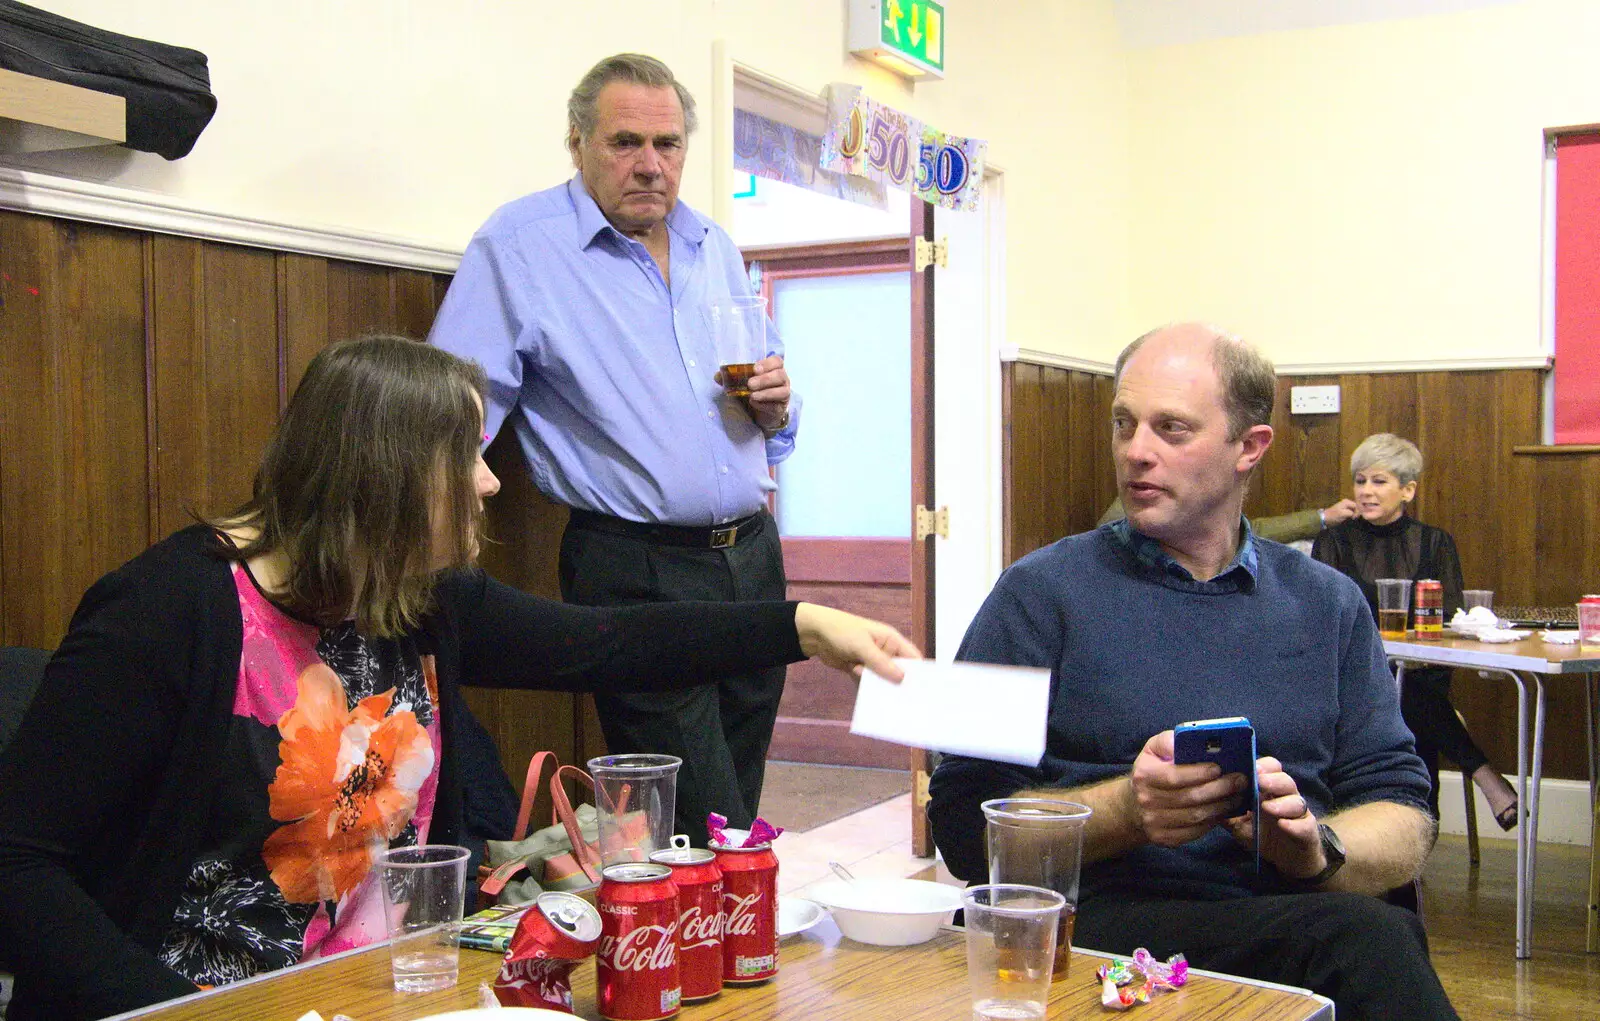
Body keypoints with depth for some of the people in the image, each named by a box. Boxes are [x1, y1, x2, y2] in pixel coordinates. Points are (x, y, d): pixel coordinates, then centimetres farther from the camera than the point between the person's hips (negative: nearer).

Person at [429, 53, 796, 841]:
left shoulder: (714, 249, 14)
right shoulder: (519, 245, -5)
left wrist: (774, 408, 0)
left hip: (752, 558, 6)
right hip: (636, 573, -6)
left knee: (738, 814, 15)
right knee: (699, 843, -6)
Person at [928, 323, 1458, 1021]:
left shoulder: (1326, 603, 16)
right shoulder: (1043, 591, 4)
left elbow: (1404, 818, 11)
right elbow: (965, 820, -2)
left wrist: (1318, 845, -11)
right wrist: (1125, 811, -18)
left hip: (1296, 918, 4)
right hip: (1111, 928, -4)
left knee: (1383, 937, -32)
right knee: (1365, 940, -33)